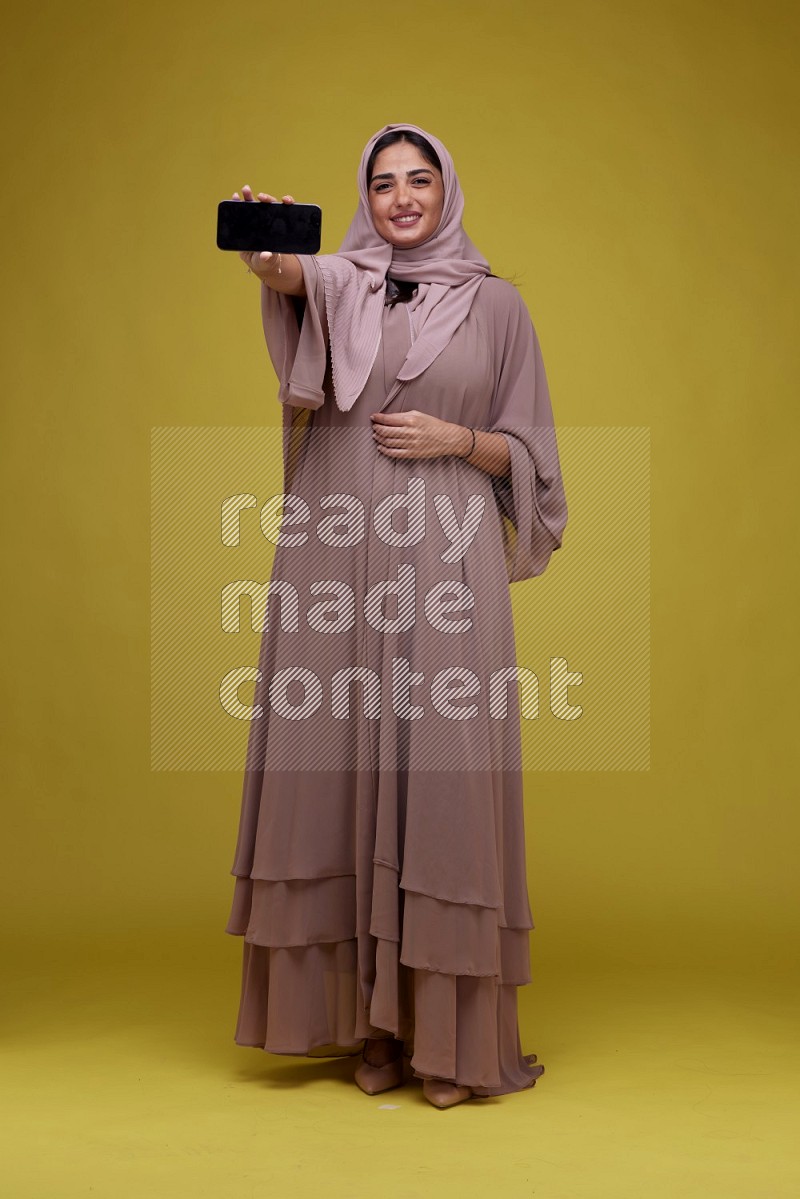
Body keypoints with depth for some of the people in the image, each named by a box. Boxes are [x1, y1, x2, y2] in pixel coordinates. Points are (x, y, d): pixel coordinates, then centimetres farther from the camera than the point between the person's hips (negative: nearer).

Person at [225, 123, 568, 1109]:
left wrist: (455, 439, -7)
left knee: (440, 775, -5)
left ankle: (447, 1031, 6)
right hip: (335, 560, 1)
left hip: (445, 562, -1)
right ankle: (371, 1023, 13)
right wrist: (263, 251, -38)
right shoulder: (338, 282, 9)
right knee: (342, 769, 1)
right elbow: (291, 276, -16)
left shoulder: (495, 304, 11)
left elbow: (526, 448, 12)